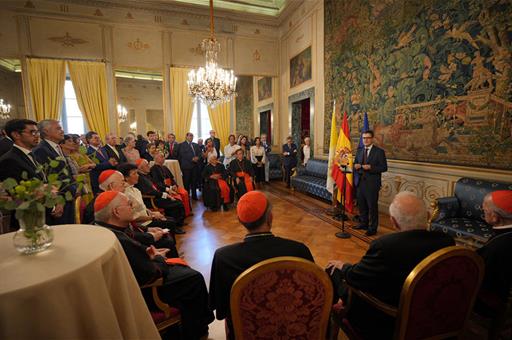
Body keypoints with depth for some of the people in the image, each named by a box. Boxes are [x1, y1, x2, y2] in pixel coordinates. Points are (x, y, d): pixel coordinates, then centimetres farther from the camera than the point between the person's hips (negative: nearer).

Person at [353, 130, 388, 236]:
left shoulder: (379, 152, -5)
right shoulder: (359, 151, 12)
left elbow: (384, 167, -9)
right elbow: (355, 164, 17)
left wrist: (370, 167, -21)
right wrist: (356, 166, -6)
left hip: (372, 183, -5)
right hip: (361, 182, 6)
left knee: (372, 206, 1)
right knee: (361, 204, 14)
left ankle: (373, 228, 13)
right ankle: (363, 223, 31)